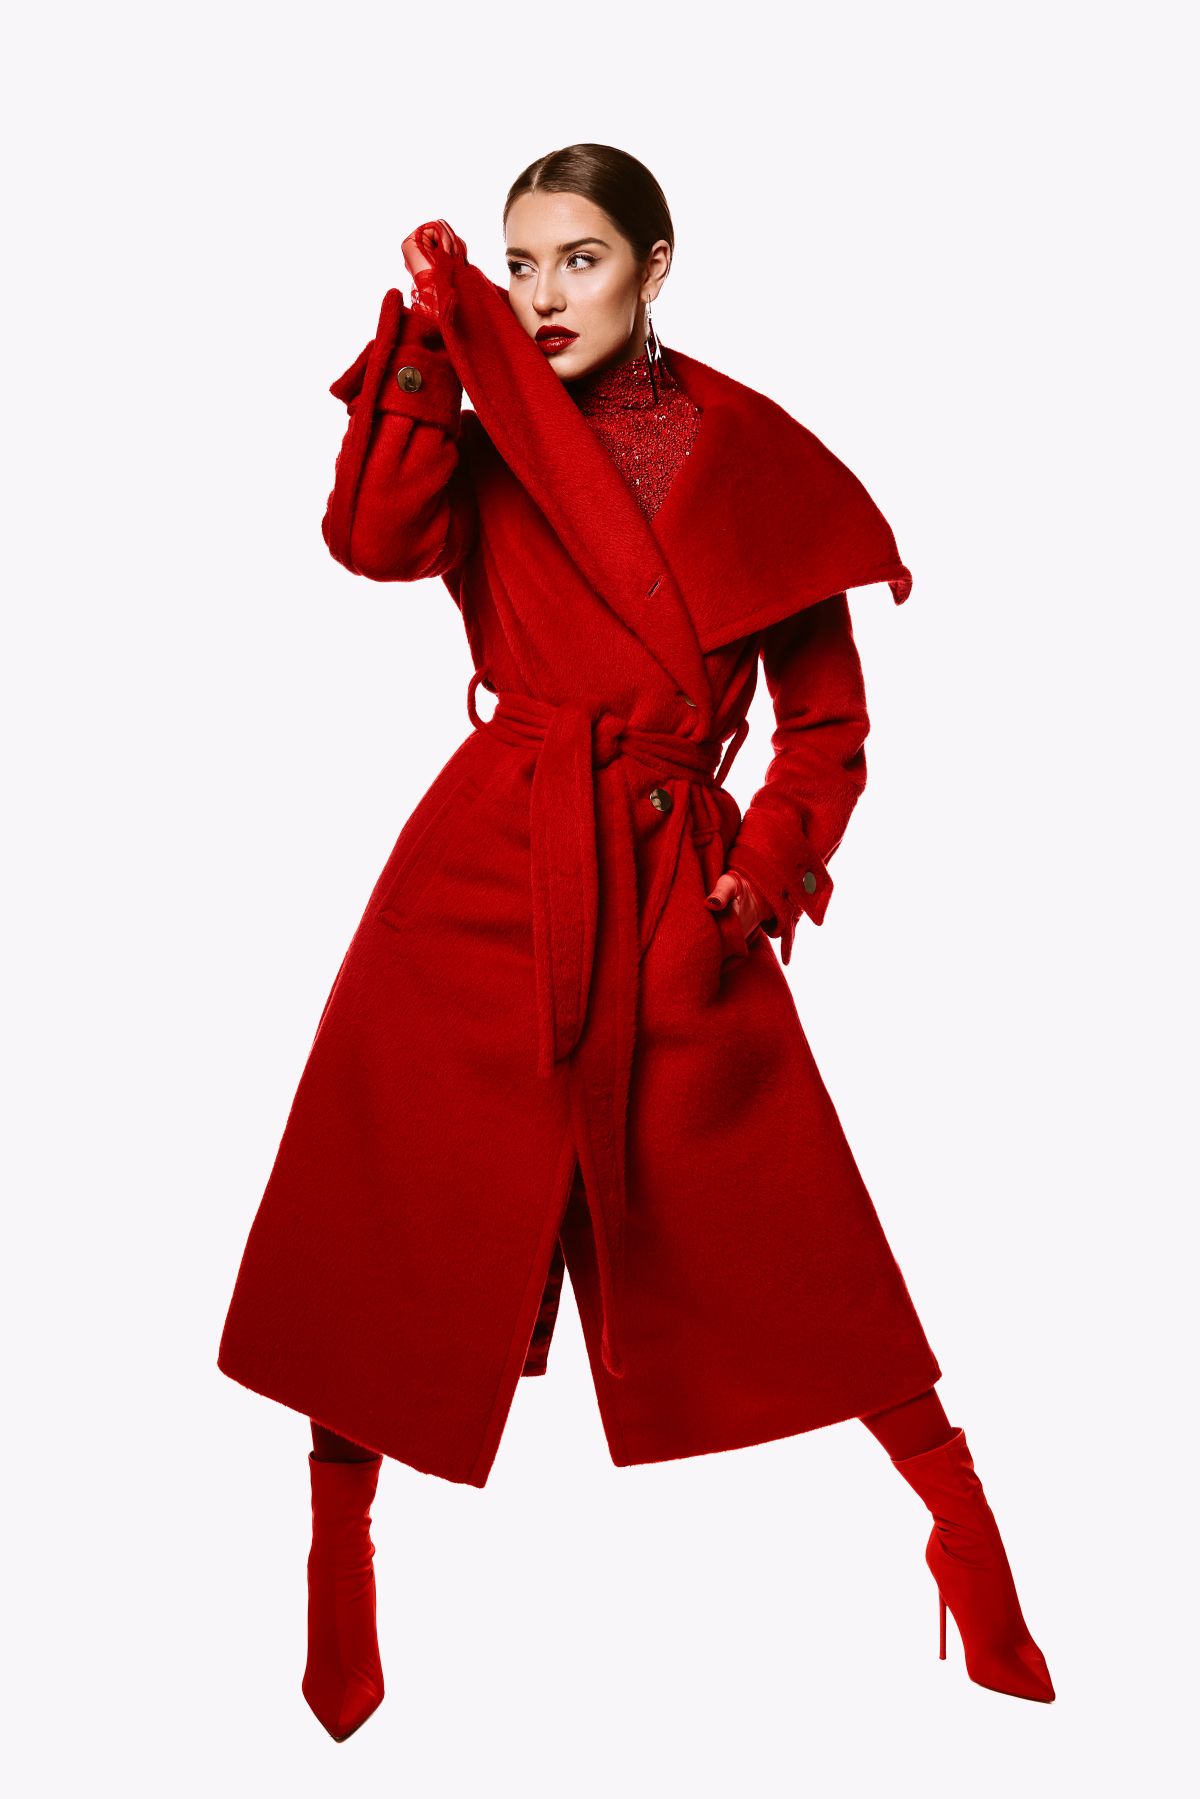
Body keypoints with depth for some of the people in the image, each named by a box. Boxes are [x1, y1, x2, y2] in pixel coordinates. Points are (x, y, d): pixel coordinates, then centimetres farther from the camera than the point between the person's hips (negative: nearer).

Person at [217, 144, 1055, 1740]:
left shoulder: (754, 457, 5)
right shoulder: (493, 453, 9)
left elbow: (828, 721, 7)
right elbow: (375, 539, -14)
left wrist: (769, 872, -7)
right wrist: (427, 335, -11)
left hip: (677, 884, -1)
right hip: (486, 869, 1)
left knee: (788, 1245, 0)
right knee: (401, 1245, 1)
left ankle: (988, 1596, 15)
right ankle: (330, 1619, 18)